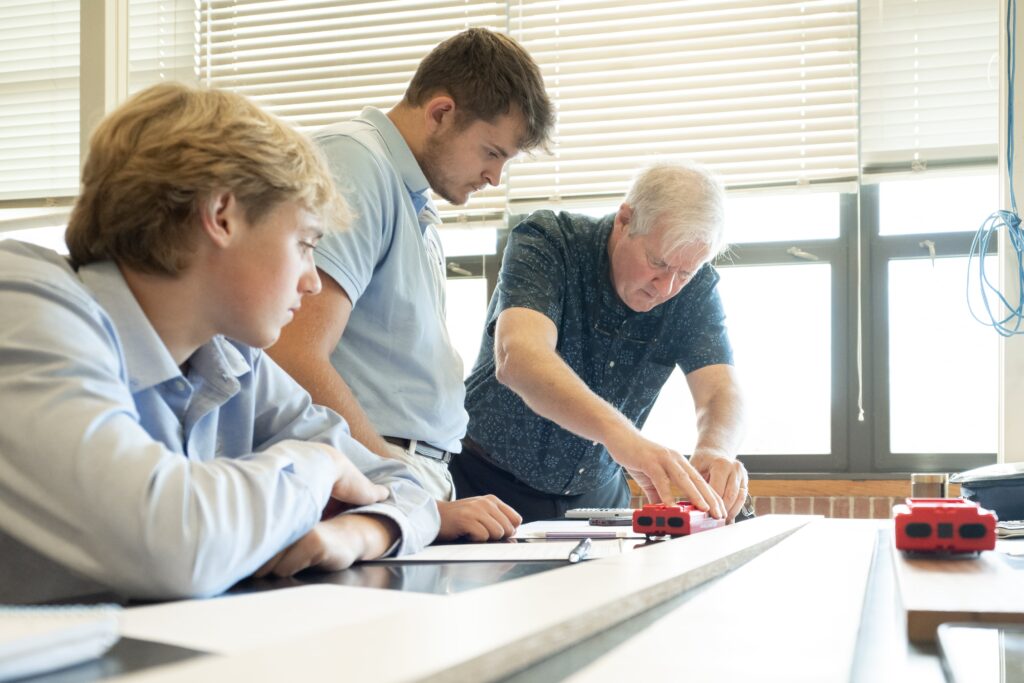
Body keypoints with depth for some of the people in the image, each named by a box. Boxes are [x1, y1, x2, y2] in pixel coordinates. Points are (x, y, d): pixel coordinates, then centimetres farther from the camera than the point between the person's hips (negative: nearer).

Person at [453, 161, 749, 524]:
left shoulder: (696, 288, -5)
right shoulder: (546, 242, -19)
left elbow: (722, 391, -14)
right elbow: (519, 358, -36)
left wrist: (714, 450, -39)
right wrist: (619, 433, -52)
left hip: (596, 494, 4)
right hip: (489, 482, -3)